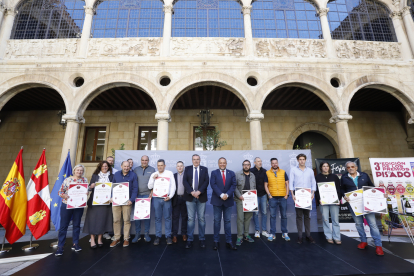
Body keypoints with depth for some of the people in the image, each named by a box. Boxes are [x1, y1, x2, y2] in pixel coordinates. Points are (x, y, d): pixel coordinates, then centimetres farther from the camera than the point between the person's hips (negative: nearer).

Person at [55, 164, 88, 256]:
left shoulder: (85, 180, 4)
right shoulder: (67, 180, -1)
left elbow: (87, 192, 7)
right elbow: (60, 192, 0)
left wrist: (84, 196, -13)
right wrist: (64, 195, -19)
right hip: (66, 205, -2)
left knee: (77, 225, 11)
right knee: (63, 226, 2)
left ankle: (75, 244, 25)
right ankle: (60, 247, 14)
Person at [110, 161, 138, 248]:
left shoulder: (133, 175, -1)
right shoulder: (116, 174, 10)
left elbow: (135, 188, -4)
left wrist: (131, 199, -12)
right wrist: (111, 197, -1)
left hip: (127, 201, -3)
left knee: (127, 220, 3)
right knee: (116, 220, 7)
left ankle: (126, 239, 16)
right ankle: (116, 238, 22)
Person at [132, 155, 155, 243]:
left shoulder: (152, 169, 5)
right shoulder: (136, 169, 9)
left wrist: (152, 192, -7)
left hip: (147, 195, -1)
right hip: (137, 195, 1)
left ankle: (146, 234, 13)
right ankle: (137, 234, 14)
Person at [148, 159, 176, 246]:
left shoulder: (169, 173, 3)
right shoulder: (153, 174, 9)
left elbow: (173, 186, 1)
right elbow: (150, 187, 6)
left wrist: (170, 196, -9)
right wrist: (153, 178, -7)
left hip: (166, 198, -2)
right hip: (156, 198, 2)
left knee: (167, 217, 3)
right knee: (158, 218, 6)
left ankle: (168, 236, 13)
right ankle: (157, 236, 17)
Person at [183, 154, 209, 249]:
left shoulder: (204, 169, 7)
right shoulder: (187, 168, 7)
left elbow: (206, 181, -3)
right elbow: (184, 181, -3)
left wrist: (199, 192, -15)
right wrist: (192, 192, -14)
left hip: (201, 196, 0)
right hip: (190, 196, 0)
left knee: (201, 218, 7)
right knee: (191, 219, 5)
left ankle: (202, 239, 20)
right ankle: (190, 239, 17)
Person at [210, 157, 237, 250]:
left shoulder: (231, 173, 6)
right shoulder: (214, 173, 1)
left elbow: (233, 185, -1)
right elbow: (213, 185, -8)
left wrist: (227, 194, -14)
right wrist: (221, 195, -17)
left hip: (228, 200, 2)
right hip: (217, 200, -1)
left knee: (228, 221, 9)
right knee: (217, 221, 7)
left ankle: (228, 241, 19)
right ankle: (216, 241, 19)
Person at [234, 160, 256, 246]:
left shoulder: (253, 176, 12)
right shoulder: (237, 174, -2)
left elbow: (254, 187, 14)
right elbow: (234, 187, -6)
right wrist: (239, 195, -14)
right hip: (240, 199, -4)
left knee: (248, 218, 12)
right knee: (240, 218, -3)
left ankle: (246, 235, 26)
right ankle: (239, 237, 7)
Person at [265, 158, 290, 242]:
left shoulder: (283, 172, 5)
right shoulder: (267, 173, 2)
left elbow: (287, 184, 7)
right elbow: (266, 185, 4)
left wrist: (287, 194, -1)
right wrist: (269, 195, -4)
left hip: (283, 197, 1)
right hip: (273, 198, -1)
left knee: (284, 216, 9)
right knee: (272, 216, 3)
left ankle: (284, 233, 23)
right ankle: (272, 234, 13)